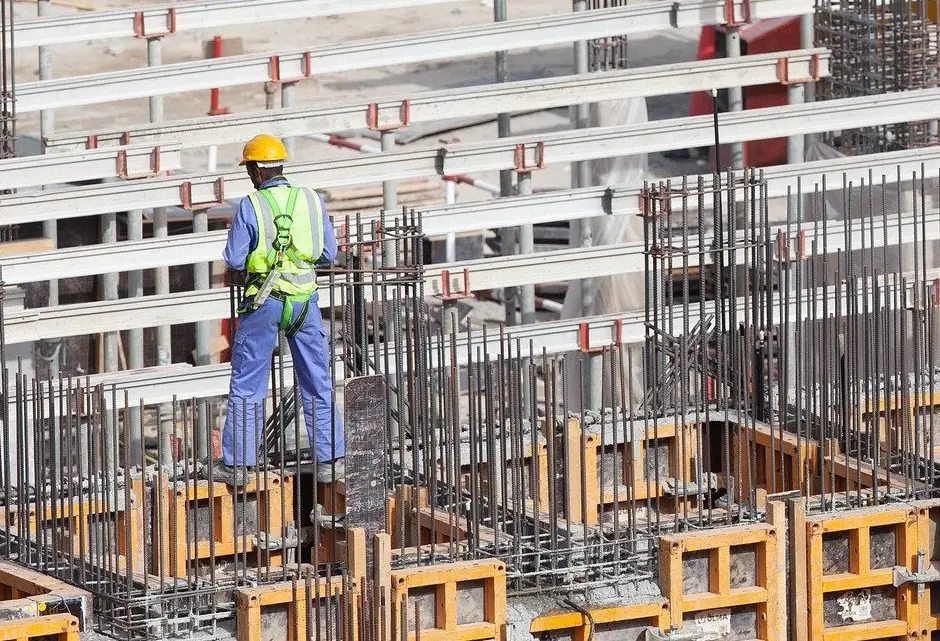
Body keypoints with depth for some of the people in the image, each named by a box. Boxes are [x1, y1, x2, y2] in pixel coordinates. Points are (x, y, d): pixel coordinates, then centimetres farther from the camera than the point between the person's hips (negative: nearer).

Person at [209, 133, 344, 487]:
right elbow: (328, 254, 4)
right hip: (305, 298, 3)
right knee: (318, 383, 11)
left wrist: (235, 243, 12)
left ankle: (236, 463, 8)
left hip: (264, 302, -3)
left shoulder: (250, 206, -11)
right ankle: (330, 460, 11)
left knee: (247, 385, 7)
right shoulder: (311, 200, -1)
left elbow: (235, 260, -9)